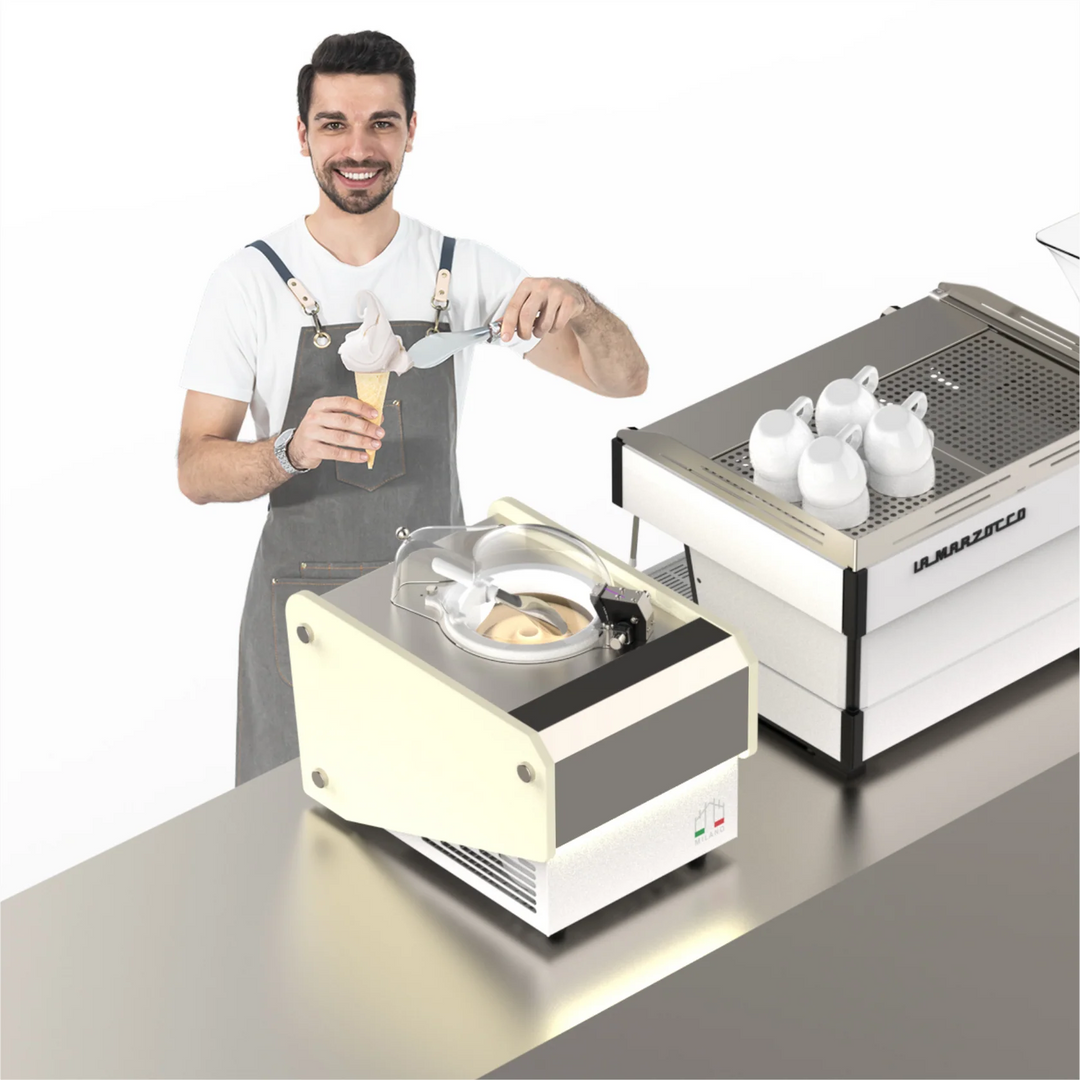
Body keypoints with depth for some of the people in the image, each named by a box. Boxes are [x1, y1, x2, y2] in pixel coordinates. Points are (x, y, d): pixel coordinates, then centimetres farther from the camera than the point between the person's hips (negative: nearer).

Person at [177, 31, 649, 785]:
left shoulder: (466, 272, -1)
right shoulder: (251, 283, -8)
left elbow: (624, 379, -1)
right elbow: (196, 471, -10)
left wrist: (578, 303, -23)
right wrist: (292, 450, -30)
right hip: (308, 600, -2)